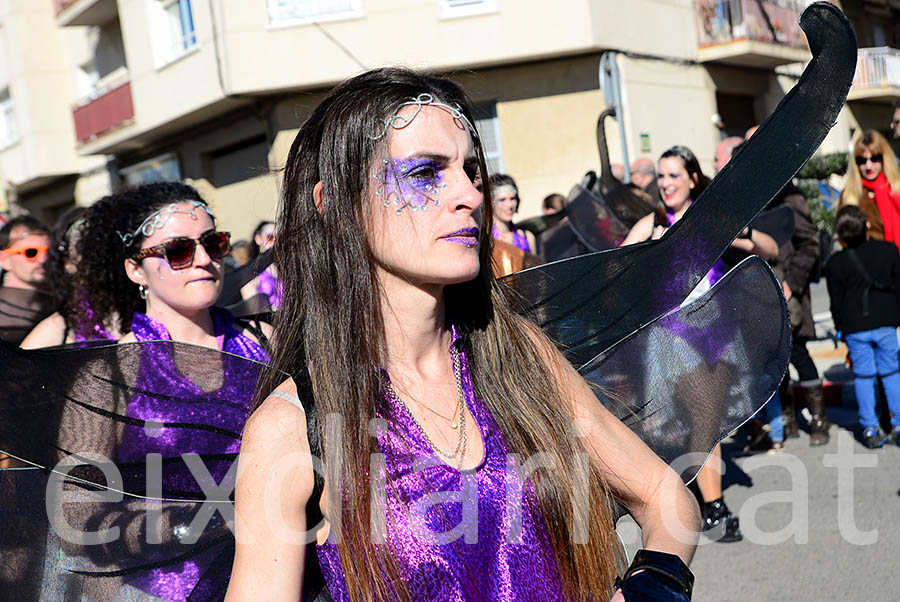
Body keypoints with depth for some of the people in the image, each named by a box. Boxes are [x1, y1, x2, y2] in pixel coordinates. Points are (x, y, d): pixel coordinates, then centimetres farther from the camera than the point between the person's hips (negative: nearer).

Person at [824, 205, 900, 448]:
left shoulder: (835, 263, -5)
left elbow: (836, 301, 0)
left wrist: (841, 327, 12)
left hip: (855, 327, -2)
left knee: (863, 376, 4)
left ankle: (870, 429, 4)